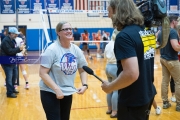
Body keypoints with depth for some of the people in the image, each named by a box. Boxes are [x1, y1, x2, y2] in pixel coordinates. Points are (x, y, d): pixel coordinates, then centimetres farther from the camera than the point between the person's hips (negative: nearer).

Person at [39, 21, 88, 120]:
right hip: (50, 93, -6)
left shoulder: (76, 49, 0)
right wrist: (57, 89, -26)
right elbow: (43, 73, -20)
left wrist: (84, 85, -9)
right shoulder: (52, 50, -17)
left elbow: (83, 70, 8)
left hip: (68, 93, 6)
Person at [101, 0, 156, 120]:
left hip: (133, 100, -8)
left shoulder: (124, 36, -22)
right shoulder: (148, 31, 3)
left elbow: (131, 74, -30)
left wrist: (109, 87, -16)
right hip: (148, 94, 8)